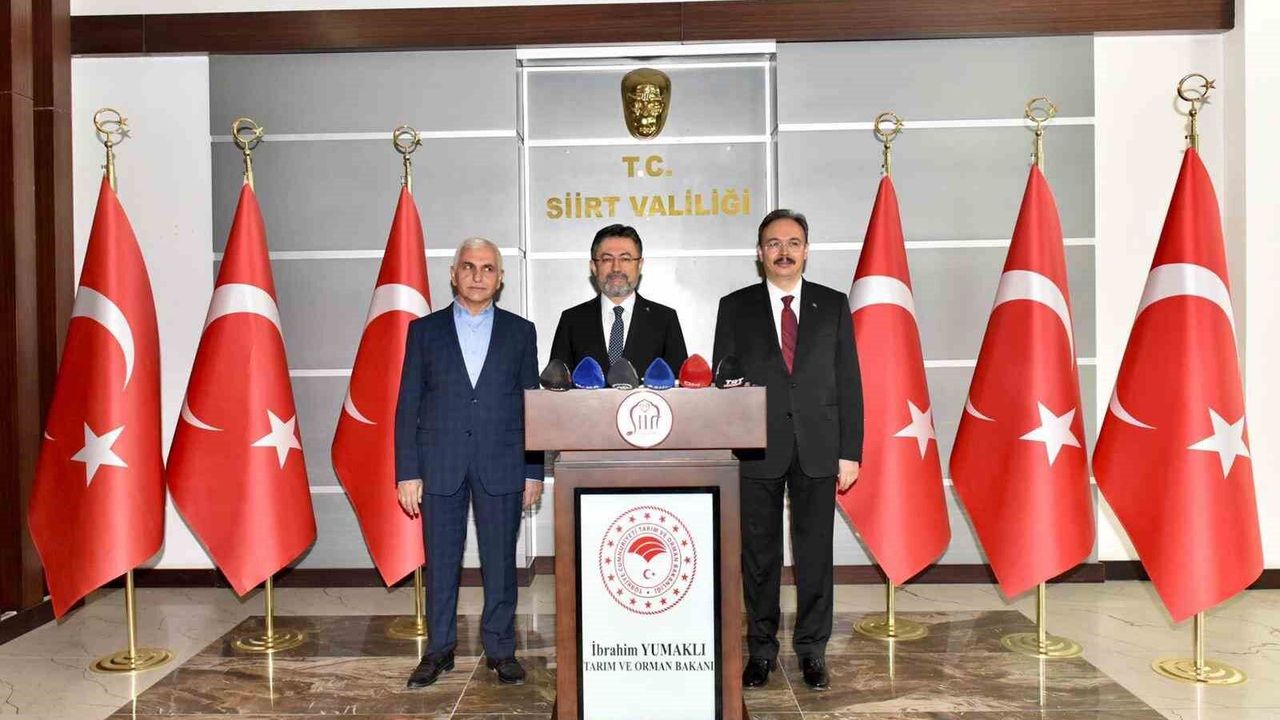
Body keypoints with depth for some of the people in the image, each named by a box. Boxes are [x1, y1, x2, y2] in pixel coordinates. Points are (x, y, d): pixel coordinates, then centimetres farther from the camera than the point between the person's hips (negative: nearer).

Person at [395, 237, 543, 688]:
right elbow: (408, 407, 4)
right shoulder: (425, 330, 7)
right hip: (440, 464, 0)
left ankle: (501, 649, 20)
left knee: (501, 562, 6)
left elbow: (531, 406, 6)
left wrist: (534, 472, 2)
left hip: (501, 465, 0)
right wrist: (407, 472, -2)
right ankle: (439, 650, 21)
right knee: (440, 562, 7)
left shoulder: (520, 332, 7)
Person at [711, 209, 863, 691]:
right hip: (758, 449, 0)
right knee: (759, 555, 7)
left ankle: (812, 649, 21)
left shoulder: (833, 305, 7)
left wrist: (850, 451, -1)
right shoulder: (735, 307, 5)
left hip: (817, 447, 1)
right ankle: (761, 648, 21)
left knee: (815, 553, 7)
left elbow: (848, 382, 5)